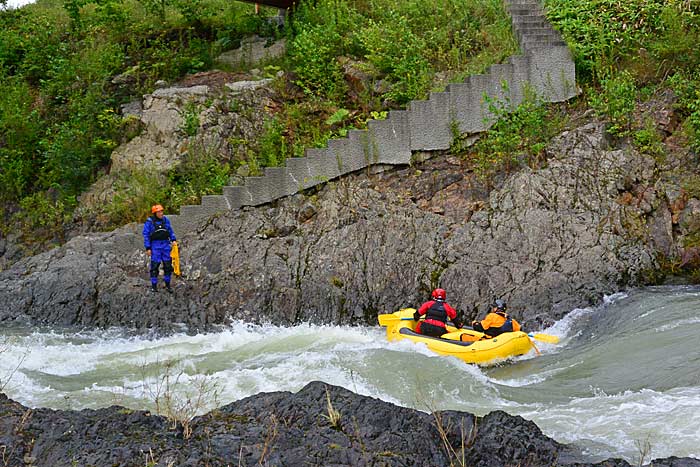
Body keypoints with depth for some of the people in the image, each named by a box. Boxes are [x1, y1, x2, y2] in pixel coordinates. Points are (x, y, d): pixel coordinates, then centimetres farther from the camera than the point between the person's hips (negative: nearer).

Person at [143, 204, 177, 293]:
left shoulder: (165, 220, 5)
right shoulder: (149, 222, -7)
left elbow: (170, 231, 13)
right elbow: (146, 235, -6)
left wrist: (173, 240, -1)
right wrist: (148, 248, -10)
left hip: (165, 245, 4)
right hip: (155, 246, -4)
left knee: (168, 265, 3)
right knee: (155, 266, -2)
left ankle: (167, 285, 15)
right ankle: (154, 285, 10)